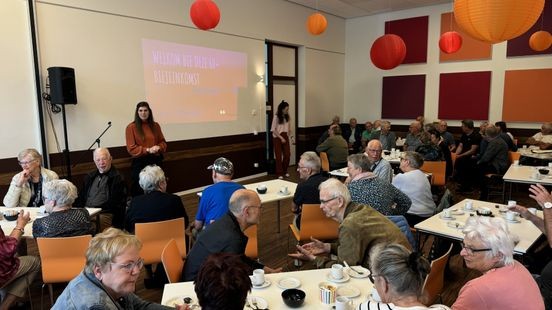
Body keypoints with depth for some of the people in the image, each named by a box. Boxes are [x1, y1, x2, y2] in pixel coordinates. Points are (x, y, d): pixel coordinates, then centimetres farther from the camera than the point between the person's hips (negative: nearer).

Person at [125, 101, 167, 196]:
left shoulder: (155, 125, 8)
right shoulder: (131, 127, -4)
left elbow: (163, 142, 12)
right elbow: (131, 149, -7)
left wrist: (159, 147, -10)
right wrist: (147, 150, -18)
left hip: (156, 161, 3)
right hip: (140, 163, -3)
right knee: (140, 190, 3)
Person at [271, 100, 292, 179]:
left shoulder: (287, 116, 5)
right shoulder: (276, 117, -12)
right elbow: (273, 130, -12)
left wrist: (290, 134, -2)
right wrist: (281, 138, -15)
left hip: (285, 137, 5)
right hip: (277, 138, -5)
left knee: (287, 154, 2)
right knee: (278, 156, 1)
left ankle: (285, 171, 21)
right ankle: (279, 173, 11)